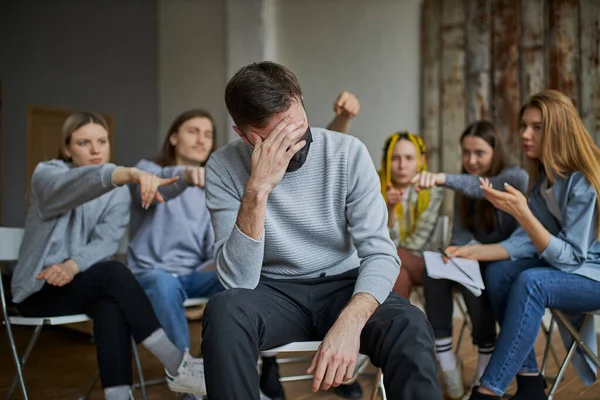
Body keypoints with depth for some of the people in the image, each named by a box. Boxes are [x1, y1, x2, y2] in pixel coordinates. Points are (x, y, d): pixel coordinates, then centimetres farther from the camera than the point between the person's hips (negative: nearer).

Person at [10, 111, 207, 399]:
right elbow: (80, 183, -34)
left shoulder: (119, 192, 5)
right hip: (38, 289, -3)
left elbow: (107, 241, -10)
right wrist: (130, 173, -55)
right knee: (113, 272, -32)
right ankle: (177, 366, -34)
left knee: (112, 305, -34)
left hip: (84, 284, 4)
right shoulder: (46, 174, -8)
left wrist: (74, 265, -32)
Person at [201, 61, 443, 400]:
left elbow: (380, 253, -14)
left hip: (343, 286, 0)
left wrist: (349, 322, -32)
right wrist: (257, 190, -32)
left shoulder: (347, 153, -11)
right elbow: (238, 281, -20)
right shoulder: (224, 168, -12)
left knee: (410, 325, -31)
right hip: (276, 293, 0)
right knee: (224, 311, -33)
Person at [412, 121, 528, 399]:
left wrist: (444, 179, -52)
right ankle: (448, 370, -22)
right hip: (483, 261, 5)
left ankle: (487, 372, -20)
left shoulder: (516, 177, -11)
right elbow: (461, 234, 2)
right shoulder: (462, 191, 8)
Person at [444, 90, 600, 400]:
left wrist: (521, 212, -34)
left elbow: (570, 256, -24)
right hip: (570, 267, 8)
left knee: (531, 283, -31)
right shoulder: (543, 176, 2)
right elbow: (530, 240, -2)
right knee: (499, 272, -12)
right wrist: (475, 251, -15)